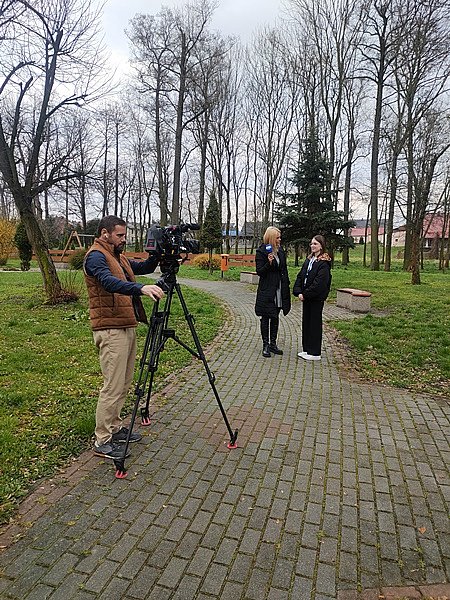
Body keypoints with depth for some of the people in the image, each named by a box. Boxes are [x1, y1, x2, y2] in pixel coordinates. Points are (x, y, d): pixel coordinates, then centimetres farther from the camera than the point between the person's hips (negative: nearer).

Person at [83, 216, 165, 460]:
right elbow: (108, 282, -28)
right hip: (111, 330, -10)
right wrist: (140, 288, -42)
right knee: (113, 387, -5)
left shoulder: (117, 256, 20)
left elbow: (144, 267, 20)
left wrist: (156, 255, 1)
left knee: (124, 384, 15)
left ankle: (115, 428, 28)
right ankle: (102, 441, 7)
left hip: (127, 327, 10)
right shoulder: (96, 256, -10)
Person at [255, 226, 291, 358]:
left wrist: (286, 287, 12)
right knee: (266, 318, 3)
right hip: (266, 290, -6)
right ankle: (265, 345, 11)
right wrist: (269, 263, -26)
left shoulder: (280, 251, 10)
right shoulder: (261, 252, -9)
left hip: (279, 290, 6)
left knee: (275, 317, 12)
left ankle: (273, 344, 22)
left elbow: (284, 270, 15)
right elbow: (259, 271, -11)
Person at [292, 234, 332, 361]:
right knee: (306, 322, 13)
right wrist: (298, 292, -4)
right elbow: (300, 276, 9)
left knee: (315, 323, 0)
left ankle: (315, 353, 10)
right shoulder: (309, 260, 12)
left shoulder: (324, 263, -12)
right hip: (306, 297, 8)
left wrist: (305, 294, -18)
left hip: (317, 298, -8)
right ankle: (307, 350, 25)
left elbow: (319, 283, -20)